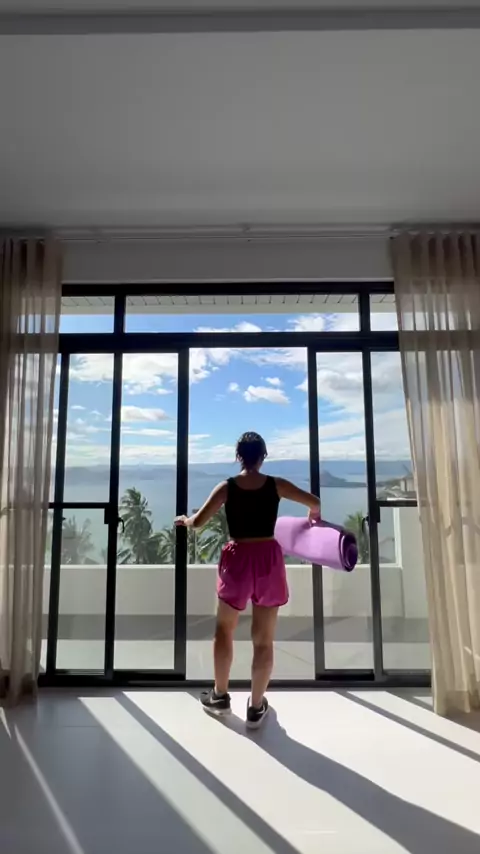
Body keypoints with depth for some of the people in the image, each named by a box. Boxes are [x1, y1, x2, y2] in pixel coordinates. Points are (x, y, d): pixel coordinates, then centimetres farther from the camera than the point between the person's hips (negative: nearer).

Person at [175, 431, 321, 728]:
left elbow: (199, 521, -7)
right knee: (264, 639, 13)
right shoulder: (276, 485, -2)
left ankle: (220, 696, 33)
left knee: (225, 630, 22)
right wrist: (313, 516, 25)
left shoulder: (227, 487, -5)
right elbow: (314, 502, 3)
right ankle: (256, 707, 26)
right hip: (269, 559, 1)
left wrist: (184, 520, 15)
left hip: (238, 559, 0)